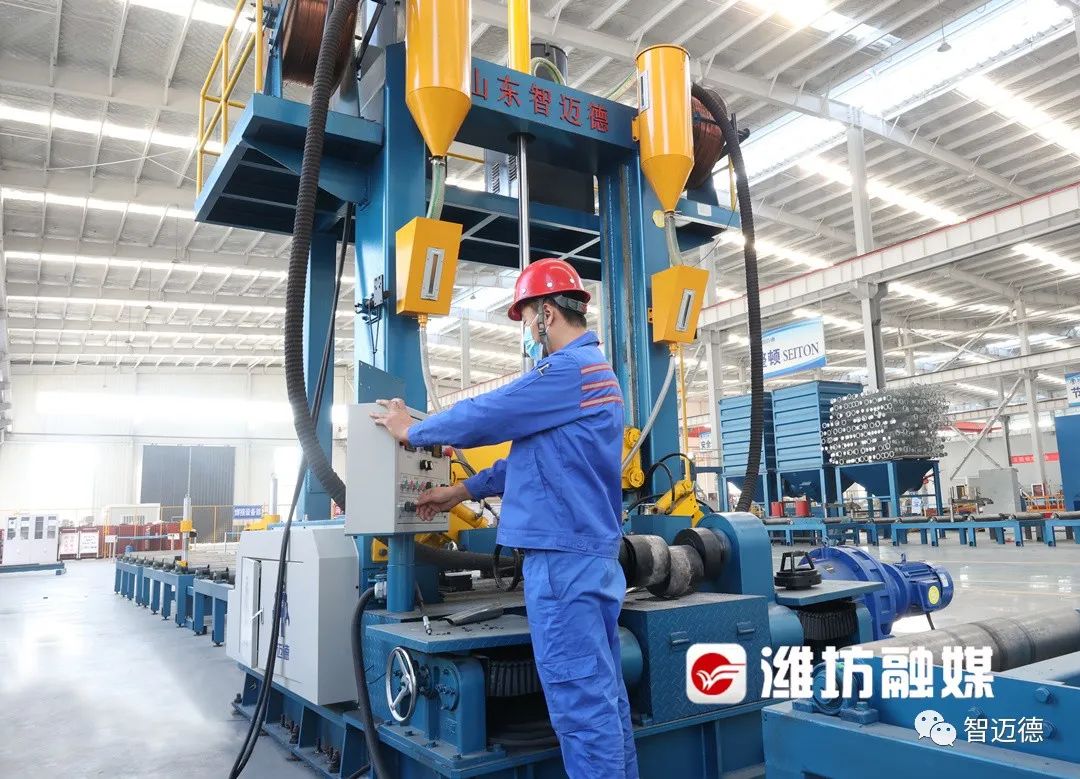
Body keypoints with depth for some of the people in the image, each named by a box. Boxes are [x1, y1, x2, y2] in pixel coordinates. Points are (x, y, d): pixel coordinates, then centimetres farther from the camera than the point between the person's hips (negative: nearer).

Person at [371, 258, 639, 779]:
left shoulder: (568, 369, -14)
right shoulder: (595, 367, 19)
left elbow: (487, 415, -12)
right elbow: (534, 452, 21)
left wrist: (411, 431, 5)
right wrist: (464, 491, 20)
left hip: (563, 553, -10)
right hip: (591, 551, 10)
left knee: (579, 697, -3)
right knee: (603, 690, 14)